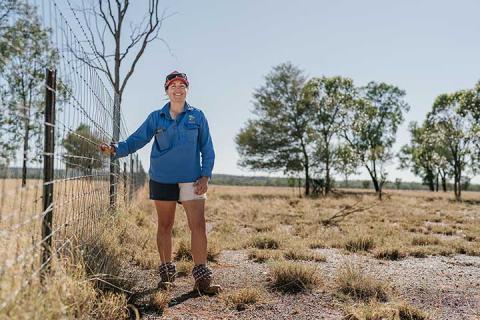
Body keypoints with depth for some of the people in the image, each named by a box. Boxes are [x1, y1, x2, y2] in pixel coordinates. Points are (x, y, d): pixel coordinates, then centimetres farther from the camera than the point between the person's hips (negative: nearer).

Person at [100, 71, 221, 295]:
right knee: (165, 226, 8)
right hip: (162, 179, 1)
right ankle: (167, 273, 22)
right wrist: (115, 149, -15)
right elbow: (136, 140, 3)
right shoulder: (156, 118, 6)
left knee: (198, 225, -9)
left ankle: (202, 277, -3)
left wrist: (205, 176, -3)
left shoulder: (197, 116, 5)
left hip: (191, 179, -1)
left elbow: (207, 149, 6)